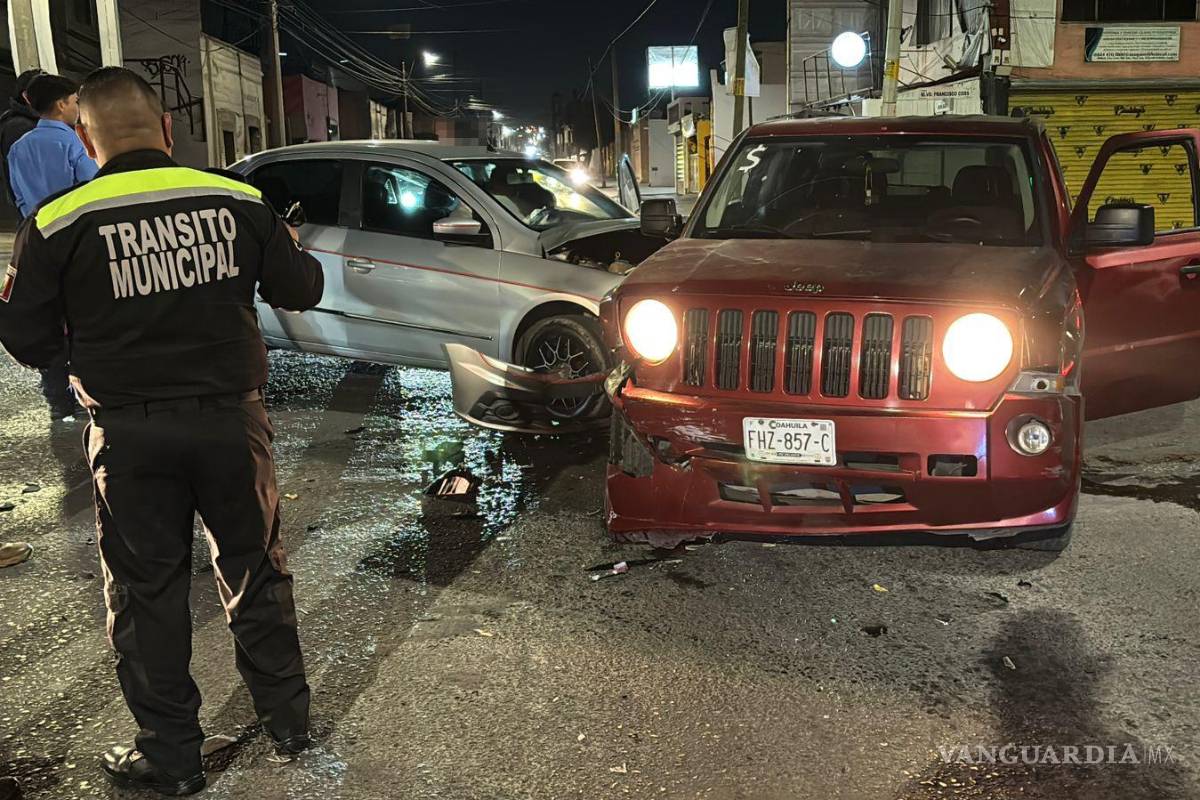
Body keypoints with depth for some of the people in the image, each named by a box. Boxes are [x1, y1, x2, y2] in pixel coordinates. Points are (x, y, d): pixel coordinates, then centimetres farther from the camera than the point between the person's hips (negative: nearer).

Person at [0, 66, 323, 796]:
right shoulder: (238, 202, -5)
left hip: (131, 435, -1)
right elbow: (302, 290, 4)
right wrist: (290, 249, 25)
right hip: (230, 420, 2)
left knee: (147, 591, 14)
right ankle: (288, 717, 32)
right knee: (255, 571, 18)